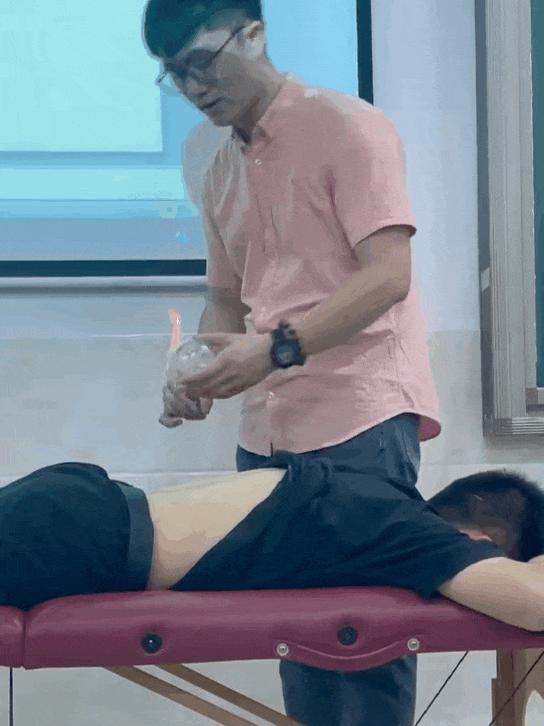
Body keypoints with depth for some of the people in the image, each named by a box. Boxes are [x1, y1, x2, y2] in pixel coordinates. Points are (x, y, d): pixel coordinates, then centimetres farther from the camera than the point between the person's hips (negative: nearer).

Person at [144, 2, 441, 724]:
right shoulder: (220, 171, 16)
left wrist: (276, 348, -23)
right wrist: (199, 376, 3)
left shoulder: (346, 126, -5)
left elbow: (389, 274, -14)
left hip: (361, 420, -6)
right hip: (267, 431, 7)